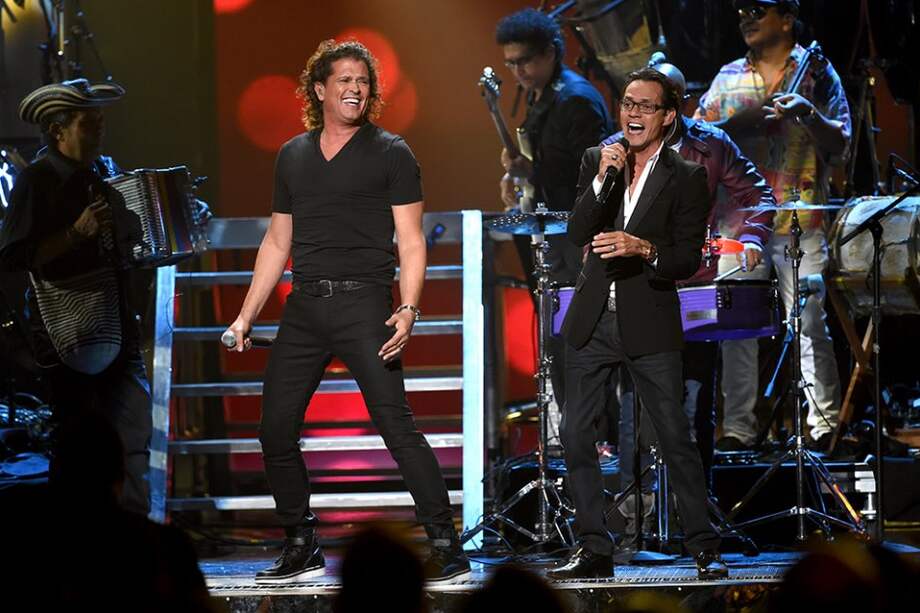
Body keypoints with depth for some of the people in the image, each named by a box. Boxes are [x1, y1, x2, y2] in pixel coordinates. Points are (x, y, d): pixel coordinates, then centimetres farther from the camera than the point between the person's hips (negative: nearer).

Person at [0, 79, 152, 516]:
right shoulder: (36, 181, -10)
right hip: (68, 339, -7)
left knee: (132, 439, 7)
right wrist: (77, 234, -24)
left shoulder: (103, 172, 11)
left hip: (115, 328, 7)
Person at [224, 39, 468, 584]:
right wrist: (247, 315, 13)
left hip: (363, 302, -5)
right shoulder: (293, 156, 16)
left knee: (396, 425, -14)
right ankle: (302, 549, 15)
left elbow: (411, 241, -2)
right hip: (305, 307, 5)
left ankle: (447, 547, -11)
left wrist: (408, 309, -17)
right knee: (276, 429, 3)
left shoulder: (390, 153, 2)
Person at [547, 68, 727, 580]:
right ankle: (595, 549, 9)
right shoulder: (597, 160, 9)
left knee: (677, 437, -4)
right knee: (576, 433, 2)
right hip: (593, 320, 4)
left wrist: (644, 249, -23)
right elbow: (577, 234, -2)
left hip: (649, 322, -4)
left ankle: (704, 547, 4)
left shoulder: (687, 177, 0)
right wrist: (603, 180, -14)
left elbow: (689, 259, -5)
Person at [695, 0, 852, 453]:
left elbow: (840, 143, 0)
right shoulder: (728, 78, 14)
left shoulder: (816, 72, 6)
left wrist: (807, 114, -18)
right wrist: (741, 121, -11)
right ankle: (737, 428, 7)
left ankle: (823, 427, 3)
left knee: (809, 323, -4)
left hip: (799, 223, -3)